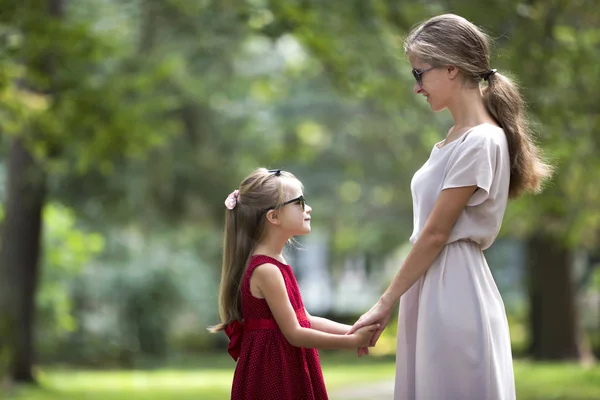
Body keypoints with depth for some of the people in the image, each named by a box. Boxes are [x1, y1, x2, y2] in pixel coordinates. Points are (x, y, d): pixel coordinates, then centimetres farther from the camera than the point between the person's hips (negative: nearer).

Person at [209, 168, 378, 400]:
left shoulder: (275, 263, 11)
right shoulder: (266, 270, -19)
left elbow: (304, 320, 12)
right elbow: (294, 333, -19)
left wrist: (353, 331, 2)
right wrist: (351, 342, -16)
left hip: (286, 371, 10)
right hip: (272, 375, -10)